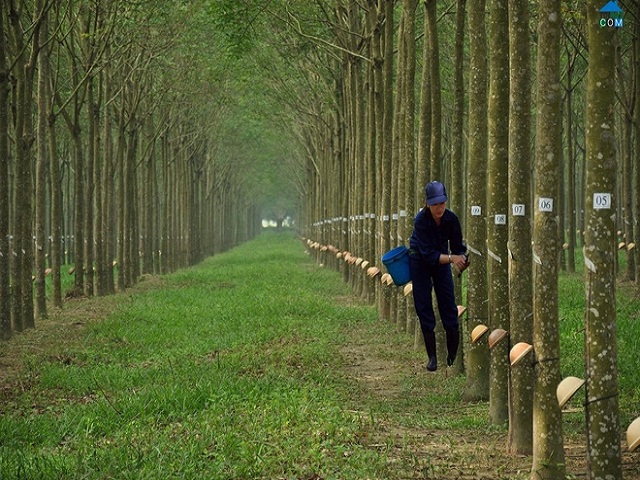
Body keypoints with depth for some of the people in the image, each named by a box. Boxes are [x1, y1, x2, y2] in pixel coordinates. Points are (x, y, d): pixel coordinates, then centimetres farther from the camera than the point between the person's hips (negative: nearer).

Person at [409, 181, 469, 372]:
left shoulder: (451, 219, -19)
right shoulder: (421, 220, -29)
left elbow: (458, 246, -13)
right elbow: (428, 254, -32)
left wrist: (462, 259, -35)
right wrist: (451, 258, -45)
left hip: (441, 259, 3)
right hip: (420, 261, -3)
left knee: (449, 306, -2)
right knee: (424, 307, -5)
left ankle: (454, 355, 3)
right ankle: (432, 357, 0)